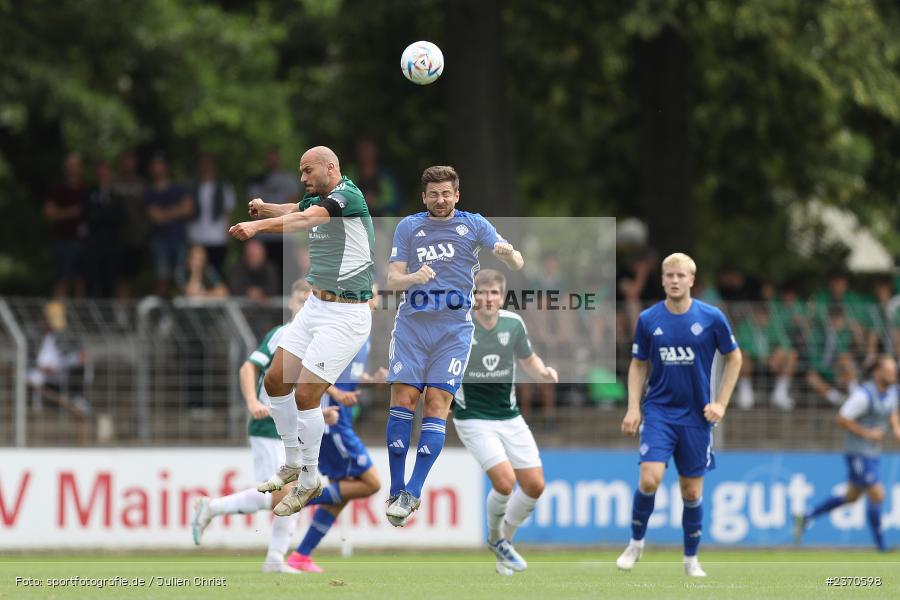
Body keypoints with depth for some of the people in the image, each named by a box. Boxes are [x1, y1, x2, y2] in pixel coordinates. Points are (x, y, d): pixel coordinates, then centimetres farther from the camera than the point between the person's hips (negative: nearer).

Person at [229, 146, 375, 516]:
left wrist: (258, 226, -49)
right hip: (315, 305, 9)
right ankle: (293, 462, 28)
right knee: (275, 382, 11)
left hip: (345, 315, -9)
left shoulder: (348, 196, -20)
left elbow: (305, 219, -34)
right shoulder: (317, 198, 10)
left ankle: (309, 480, 6)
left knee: (306, 395, -11)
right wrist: (264, 208, -15)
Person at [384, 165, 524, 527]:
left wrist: (508, 253, -29)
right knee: (402, 401, -7)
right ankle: (397, 490, 2)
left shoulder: (474, 225, 3)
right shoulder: (408, 228, 6)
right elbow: (392, 279, 1)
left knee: (437, 404, -11)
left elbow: (517, 265, -5)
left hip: (453, 329, -1)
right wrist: (413, 277, -22)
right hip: (411, 324, 1)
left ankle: (413, 493, -12)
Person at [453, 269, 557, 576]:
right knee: (504, 482, -21)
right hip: (473, 419, -5)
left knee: (534, 486, 2)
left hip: (509, 416, 5)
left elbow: (528, 359, 13)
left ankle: (504, 541, 27)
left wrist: (545, 373, -6)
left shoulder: (513, 323, -3)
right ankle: (495, 539, 9)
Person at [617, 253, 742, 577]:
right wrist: (633, 409, -2)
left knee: (692, 490, 5)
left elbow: (734, 358, 5)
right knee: (650, 478, -17)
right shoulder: (648, 319, -2)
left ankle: (691, 559, 20)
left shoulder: (711, 318, -6)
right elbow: (638, 365, 8)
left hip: (696, 416, 0)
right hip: (658, 410, 0)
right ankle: (636, 542, 6)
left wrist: (720, 403, -1)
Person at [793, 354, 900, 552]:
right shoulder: (864, 395, -21)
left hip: (873, 453, 9)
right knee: (877, 495, -11)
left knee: (852, 496, 17)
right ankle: (880, 544, 0)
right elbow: (841, 419, -21)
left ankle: (806, 518, 30)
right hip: (858, 452, -9)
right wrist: (867, 433, -21)